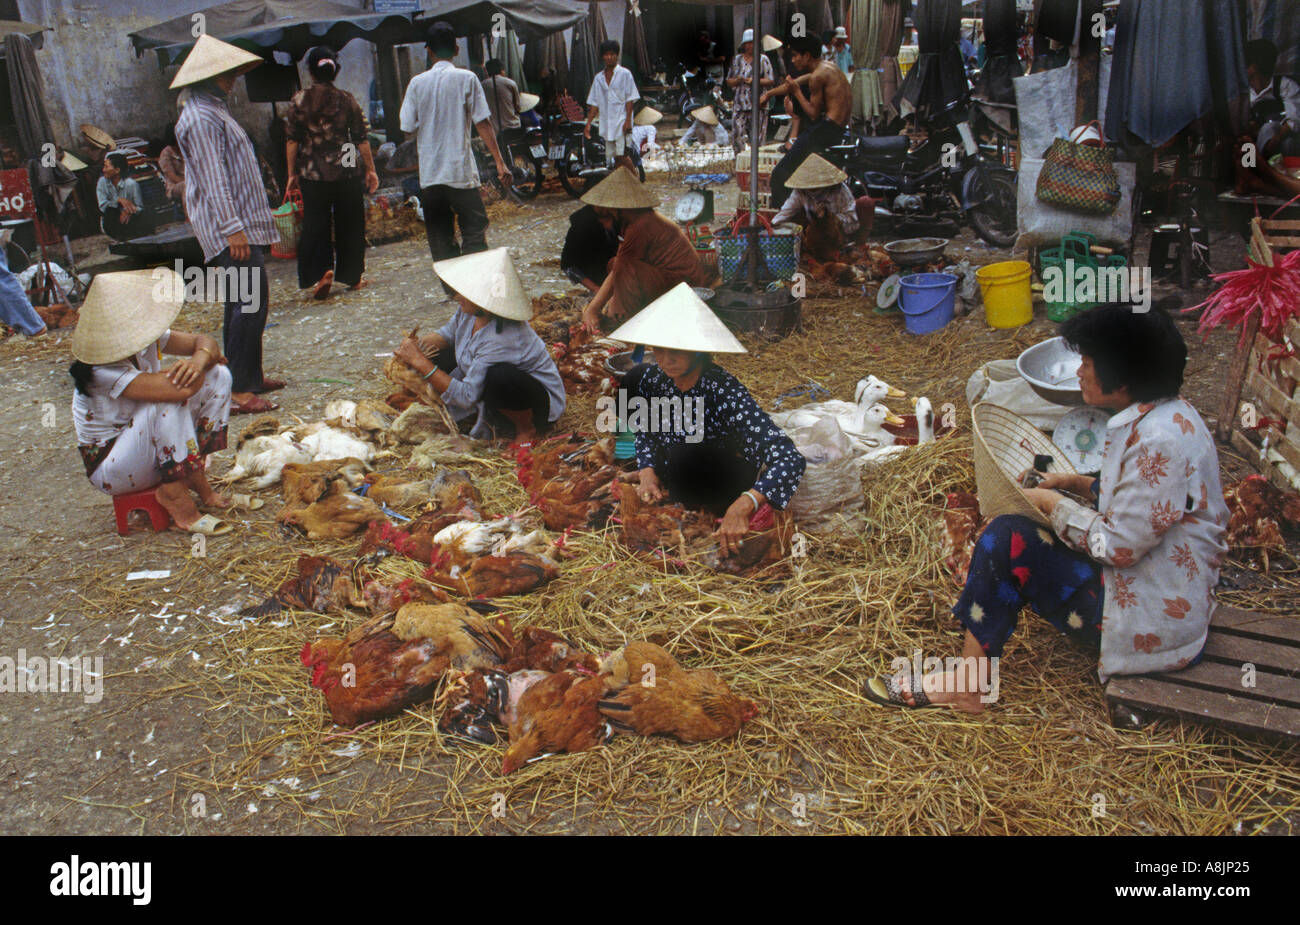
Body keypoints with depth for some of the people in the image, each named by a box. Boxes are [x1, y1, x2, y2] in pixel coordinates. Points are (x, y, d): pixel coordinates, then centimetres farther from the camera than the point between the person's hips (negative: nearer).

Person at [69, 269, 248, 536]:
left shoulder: (146, 339, -10)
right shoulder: (102, 371, -31)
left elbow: (203, 342, -3)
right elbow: (181, 389, -41)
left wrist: (201, 359, -27)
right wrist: (198, 367, -19)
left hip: (154, 449, 8)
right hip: (110, 466, -8)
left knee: (218, 376, -6)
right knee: (171, 398, -34)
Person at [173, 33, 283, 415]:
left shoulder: (214, 111, 21)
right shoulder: (201, 118, -12)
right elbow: (213, 179, -19)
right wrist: (232, 228, -24)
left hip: (243, 225, 11)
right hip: (232, 230, -11)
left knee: (248, 303, 14)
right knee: (249, 304, -14)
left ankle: (249, 378, 22)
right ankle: (239, 392, -15)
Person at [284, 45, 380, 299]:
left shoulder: (299, 100, -2)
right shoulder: (347, 100, -2)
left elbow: (292, 140, -2)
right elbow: (362, 138, -1)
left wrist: (292, 174, 5)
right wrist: (370, 170, 8)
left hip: (312, 174, 0)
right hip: (347, 173, 0)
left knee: (315, 224, 6)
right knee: (349, 224, 11)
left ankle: (322, 271, -13)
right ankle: (352, 276, 17)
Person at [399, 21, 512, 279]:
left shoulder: (417, 83, 3)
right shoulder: (466, 79, -4)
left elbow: (408, 127, 4)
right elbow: (482, 123, -7)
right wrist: (500, 162, -5)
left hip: (429, 172, 3)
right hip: (461, 170, -3)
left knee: (440, 236, 11)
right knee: (474, 229, 3)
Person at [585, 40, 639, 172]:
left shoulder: (625, 74, 1)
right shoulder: (598, 78, 15)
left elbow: (630, 99, -4)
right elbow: (594, 103, 16)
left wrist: (628, 120, -14)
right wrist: (588, 123, 7)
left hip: (622, 122, -5)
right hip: (606, 125, 5)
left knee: (622, 155, -17)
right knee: (614, 158, 5)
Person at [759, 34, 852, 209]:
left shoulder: (817, 76, -16)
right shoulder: (826, 67, 14)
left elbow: (814, 115, -15)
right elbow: (793, 84, 25)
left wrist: (796, 92, -7)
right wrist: (768, 93, 23)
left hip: (827, 130, -10)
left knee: (779, 174, -9)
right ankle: (797, 142, 28)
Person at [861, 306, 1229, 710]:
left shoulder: (1160, 441, -26)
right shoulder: (1167, 415, 6)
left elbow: (1119, 547, -24)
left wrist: (1054, 504, -10)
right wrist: (1078, 483, 6)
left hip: (1152, 622, -10)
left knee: (1008, 539, -16)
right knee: (1009, 534, 6)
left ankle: (966, 684, -3)